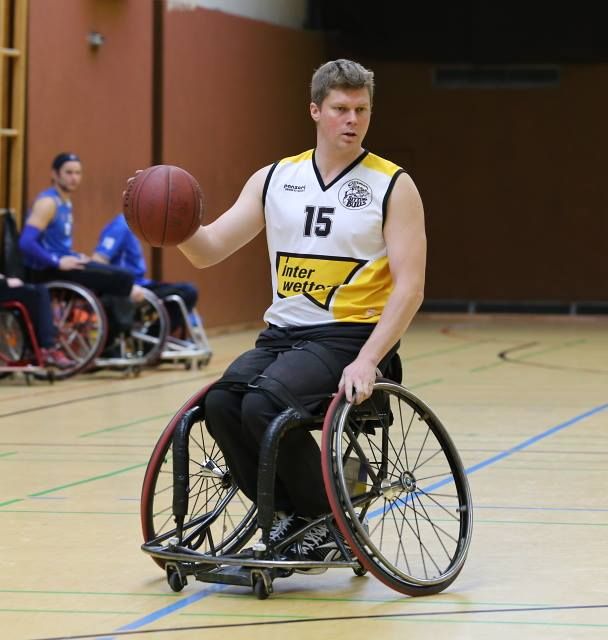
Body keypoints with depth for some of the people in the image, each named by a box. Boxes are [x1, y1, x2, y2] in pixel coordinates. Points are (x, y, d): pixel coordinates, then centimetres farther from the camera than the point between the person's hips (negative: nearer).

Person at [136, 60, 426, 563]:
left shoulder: (393, 187, -2)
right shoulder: (274, 180, 10)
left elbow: (409, 287, -9)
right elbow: (208, 251, 6)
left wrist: (367, 362, -21)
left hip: (349, 336, -5)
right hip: (281, 333, 5)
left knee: (264, 406, -28)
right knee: (220, 403, -23)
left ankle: (327, 522, -5)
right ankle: (288, 516, -1)